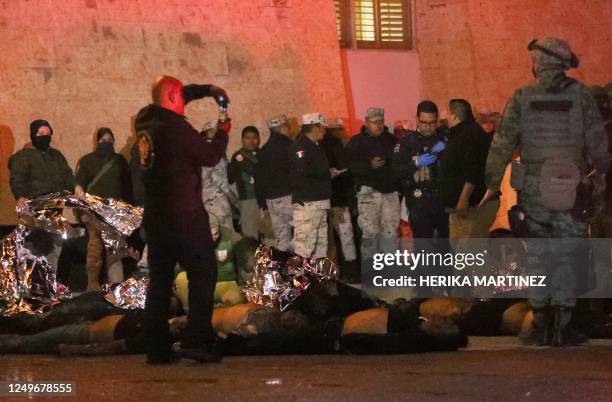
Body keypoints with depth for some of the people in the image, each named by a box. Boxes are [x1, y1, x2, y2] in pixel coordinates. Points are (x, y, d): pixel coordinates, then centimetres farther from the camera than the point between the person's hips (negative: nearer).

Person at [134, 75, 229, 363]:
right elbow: (211, 156, -10)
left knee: (159, 280, 9)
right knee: (203, 274, -2)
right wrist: (223, 134, 6)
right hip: (184, 216, -8)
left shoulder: (145, 121, 8)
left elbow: (180, 96, 26)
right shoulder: (175, 127, -16)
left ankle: (157, 348, 7)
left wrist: (207, 90, 22)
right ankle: (196, 340, -13)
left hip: (154, 217, 8)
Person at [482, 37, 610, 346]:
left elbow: (502, 145, 0)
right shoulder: (580, 95, -1)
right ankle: (561, 327, 2)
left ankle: (540, 325, 7)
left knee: (537, 255, 7)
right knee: (566, 256, 4)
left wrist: (492, 185, 8)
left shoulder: (522, 98, 0)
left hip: (533, 189, 0)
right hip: (570, 190, 0)